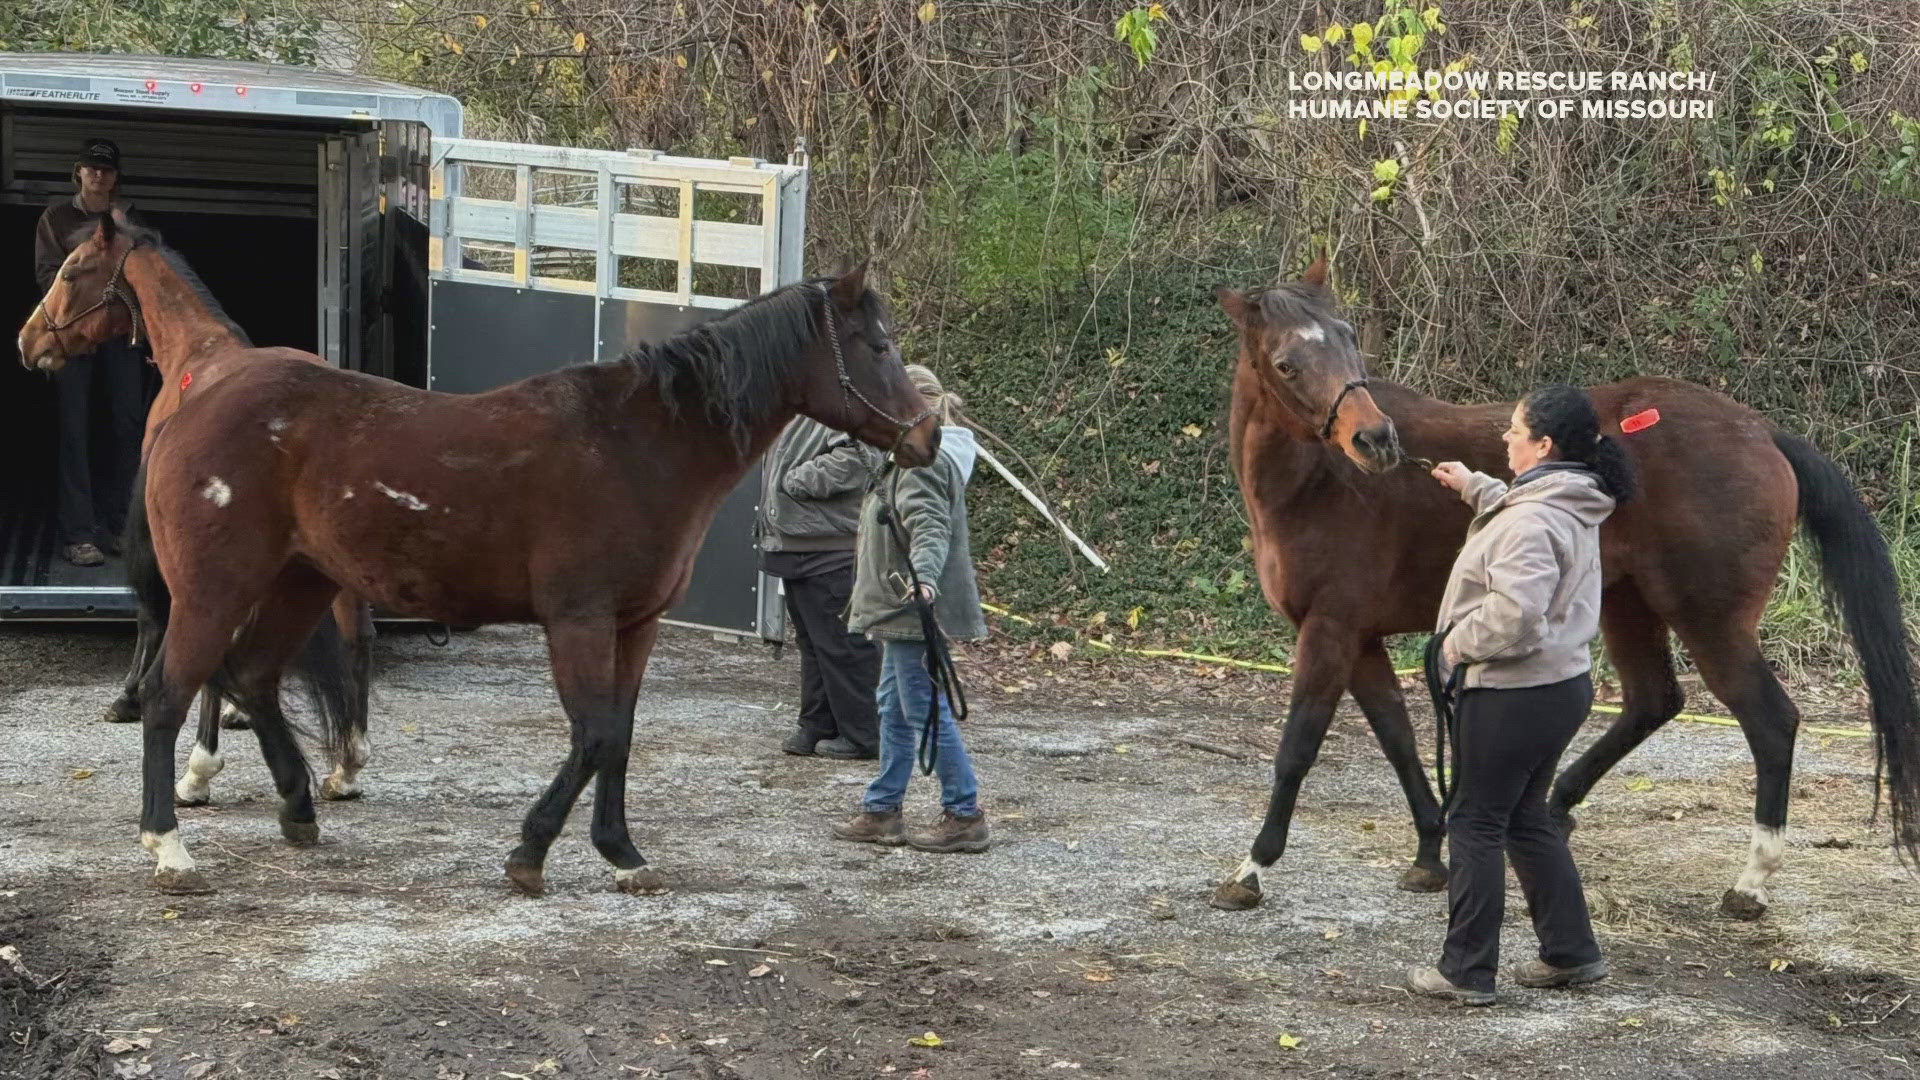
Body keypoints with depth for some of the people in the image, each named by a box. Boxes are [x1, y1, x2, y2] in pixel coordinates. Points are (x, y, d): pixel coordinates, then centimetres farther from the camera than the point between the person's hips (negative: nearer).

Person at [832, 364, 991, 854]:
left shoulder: (922, 461, -17)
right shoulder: (926, 456, 17)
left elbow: (928, 526, -30)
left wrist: (924, 575, -46)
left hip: (915, 609, -11)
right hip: (906, 610, 11)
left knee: (926, 710, -6)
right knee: (894, 709, 15)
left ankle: (965, 817, -1)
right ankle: (881, 812, 22)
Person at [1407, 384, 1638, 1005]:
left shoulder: (1529, 522, -24)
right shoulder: (1572, 505, 8)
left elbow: (1515, 613, -34)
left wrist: (1457, 644, -19)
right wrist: (1473, 487, 33)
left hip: (1515, 696, -10)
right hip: (1564, 683, 10)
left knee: (1474, 824, 2)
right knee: (1525, 819, 21)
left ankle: (1466, 971, 9)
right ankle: (1572, 954, 26)